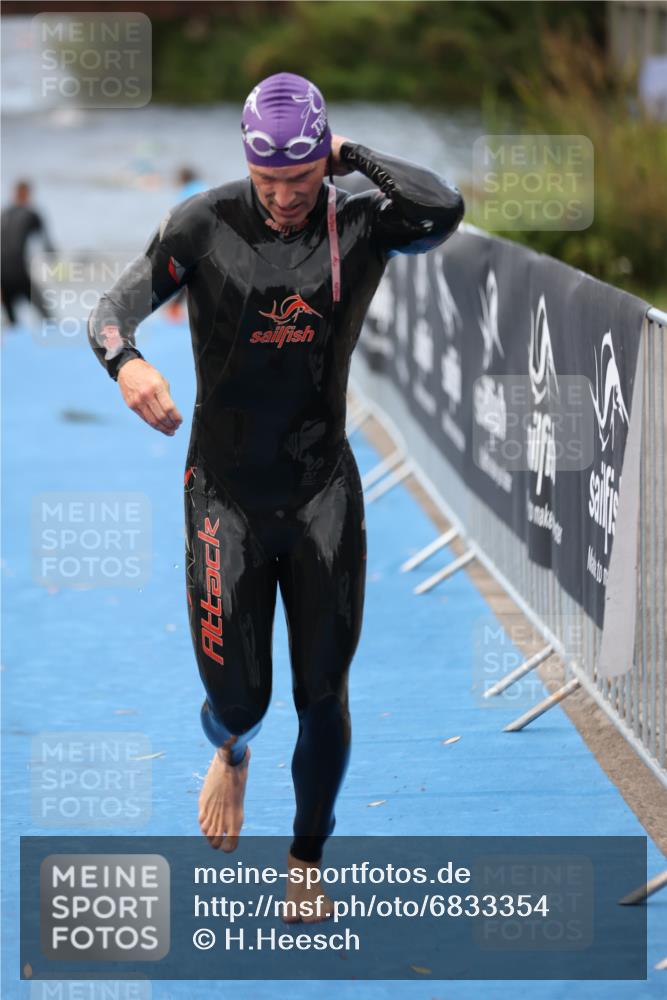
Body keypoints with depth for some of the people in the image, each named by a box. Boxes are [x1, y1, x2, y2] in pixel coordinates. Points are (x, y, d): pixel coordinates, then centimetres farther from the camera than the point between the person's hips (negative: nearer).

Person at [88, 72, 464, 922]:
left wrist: (353, 156, -16)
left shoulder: (359, 227, -5)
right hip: (227, 492, -1)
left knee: (323, 697, 4)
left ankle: (306, 865, 25)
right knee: (238, 697, 2)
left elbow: (443, 209, -26)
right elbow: (114, 308, -8)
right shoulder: (206, 224, -7)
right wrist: (125, 361, -30)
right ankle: (231, 751, 41)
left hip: (325, 492, 1)